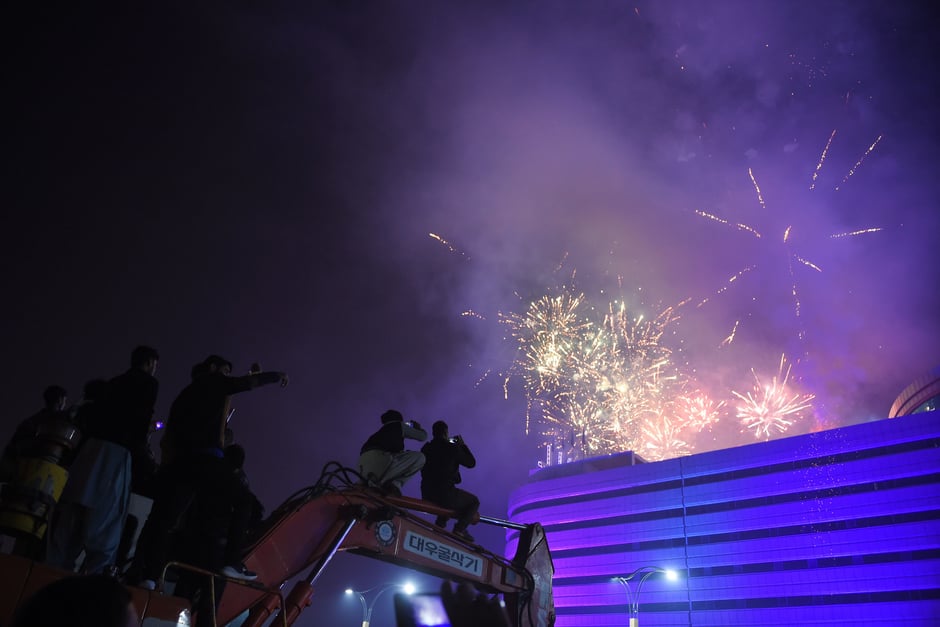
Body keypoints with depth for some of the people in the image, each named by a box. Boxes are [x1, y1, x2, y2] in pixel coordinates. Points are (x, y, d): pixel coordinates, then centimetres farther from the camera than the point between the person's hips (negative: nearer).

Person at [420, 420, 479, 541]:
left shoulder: (426, 448, 6)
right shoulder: (452, 448, -10)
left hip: (427, 495, 6)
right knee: (474, 501, 14)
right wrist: (463, 445, 11)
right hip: (445, 493, -6)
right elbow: (471, 463, -1)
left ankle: (439, 525, 25)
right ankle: (459, 528, -4)